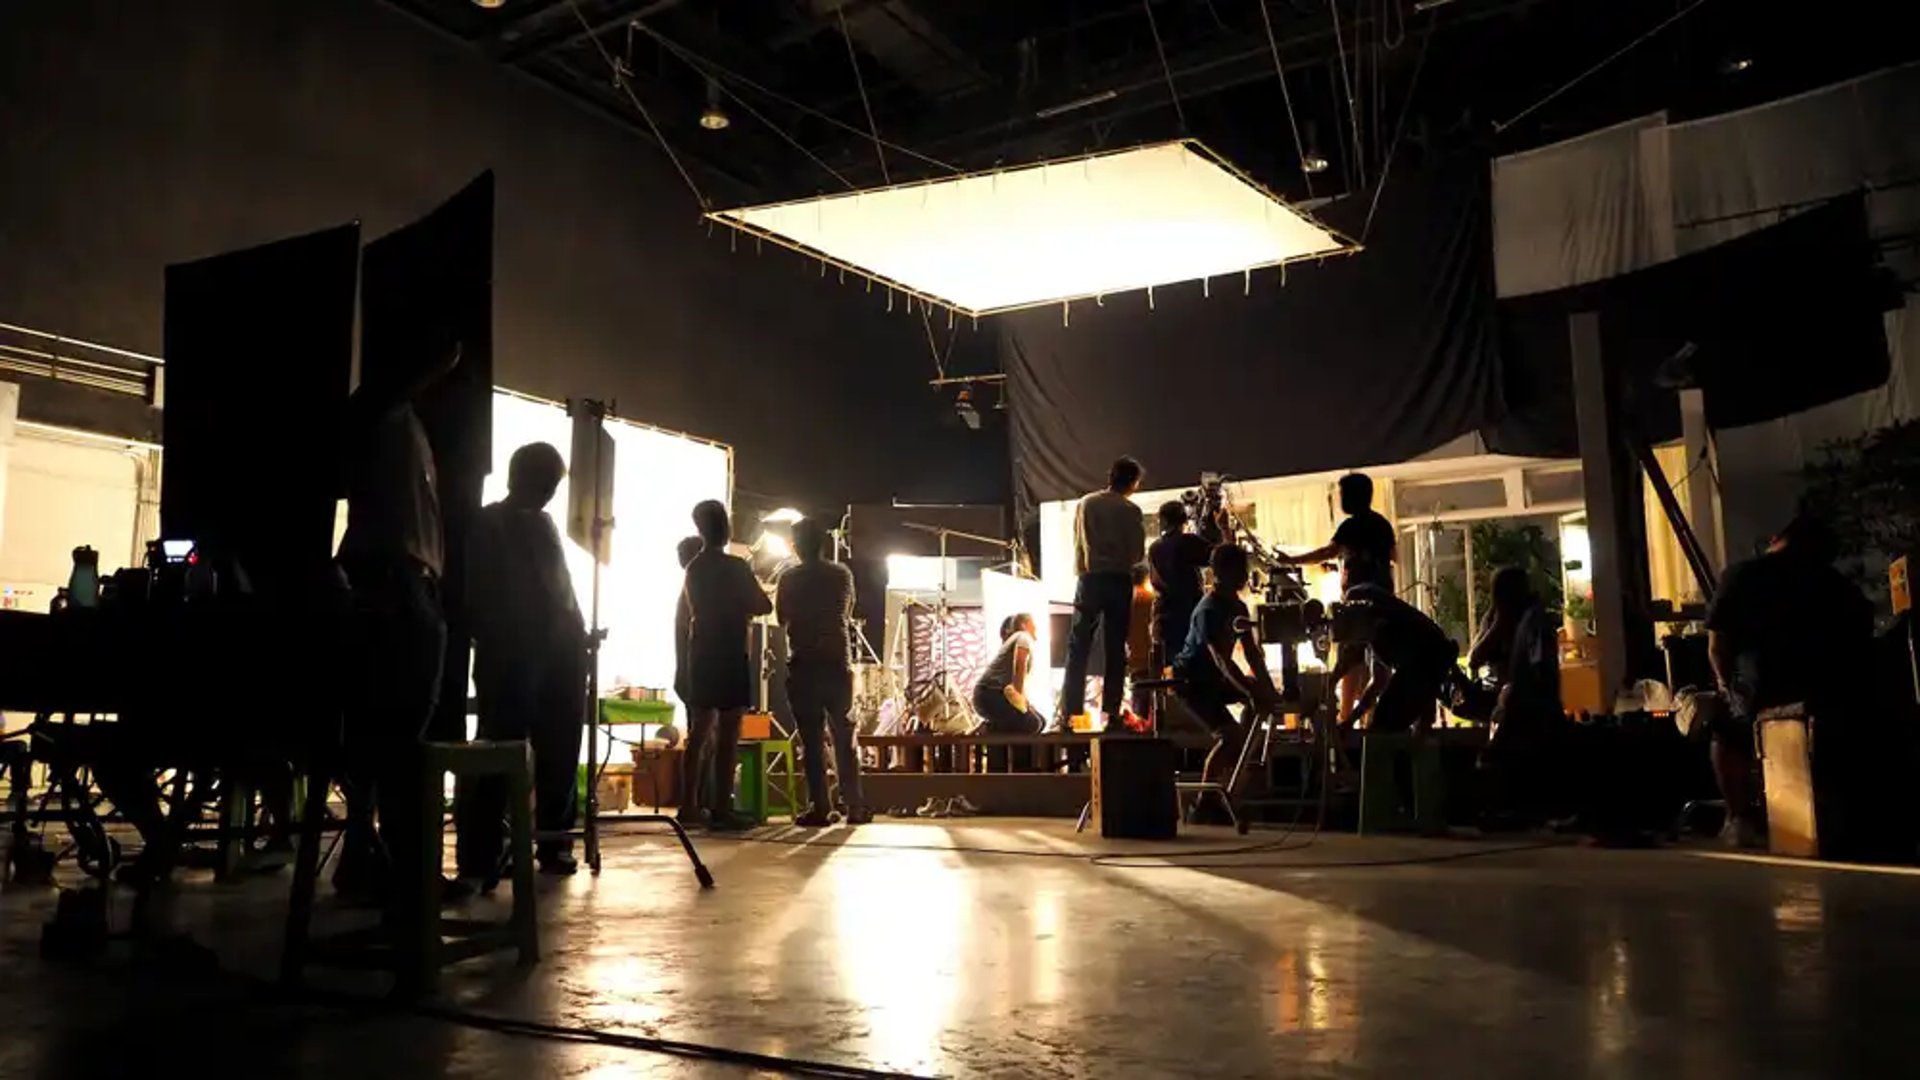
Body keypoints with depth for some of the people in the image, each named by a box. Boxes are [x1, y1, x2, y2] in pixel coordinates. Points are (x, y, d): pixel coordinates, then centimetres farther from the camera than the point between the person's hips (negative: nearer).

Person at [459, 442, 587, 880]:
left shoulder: (543, 525, 19)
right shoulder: (486, 526, 2)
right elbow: (476, 595, -4)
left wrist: (576, 636, 7)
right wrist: (492, 641, -12)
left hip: (557, 656, 6)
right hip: (509, 658, -6)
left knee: (559, 756, 7)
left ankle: (554, 843, 17)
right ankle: (479, 860, -6)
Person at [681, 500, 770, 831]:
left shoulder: (694, 568, 11)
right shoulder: (735, 566, -10)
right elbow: (763, 606, -6)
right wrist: (745, 605, 15)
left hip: (700, 654, 7)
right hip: (729, 655, -7)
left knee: (700, 731, 11)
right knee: (727, 734, -6)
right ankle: (721, 810, -6)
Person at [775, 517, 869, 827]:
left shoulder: (789, 578, -4)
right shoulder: (842, 574, 3)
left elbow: (782, 619, 8)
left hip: (803, 665, -2)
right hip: (837, 664, 2)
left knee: (812, 739, 1)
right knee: (844, 737, 9)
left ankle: (820, 808, -2)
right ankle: (855, 807, 8)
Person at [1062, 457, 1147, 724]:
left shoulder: (1086, 504, 2)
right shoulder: (1132, 511, -5)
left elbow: (1077, 542, 6)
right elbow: (1138, 555, -4)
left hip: (1090, 579, 1)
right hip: (1119, 581, -1)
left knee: (1078, 646, 5)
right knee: (1115, 648, 7)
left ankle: (1070, 710, 0)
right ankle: (1111, 710, 5)